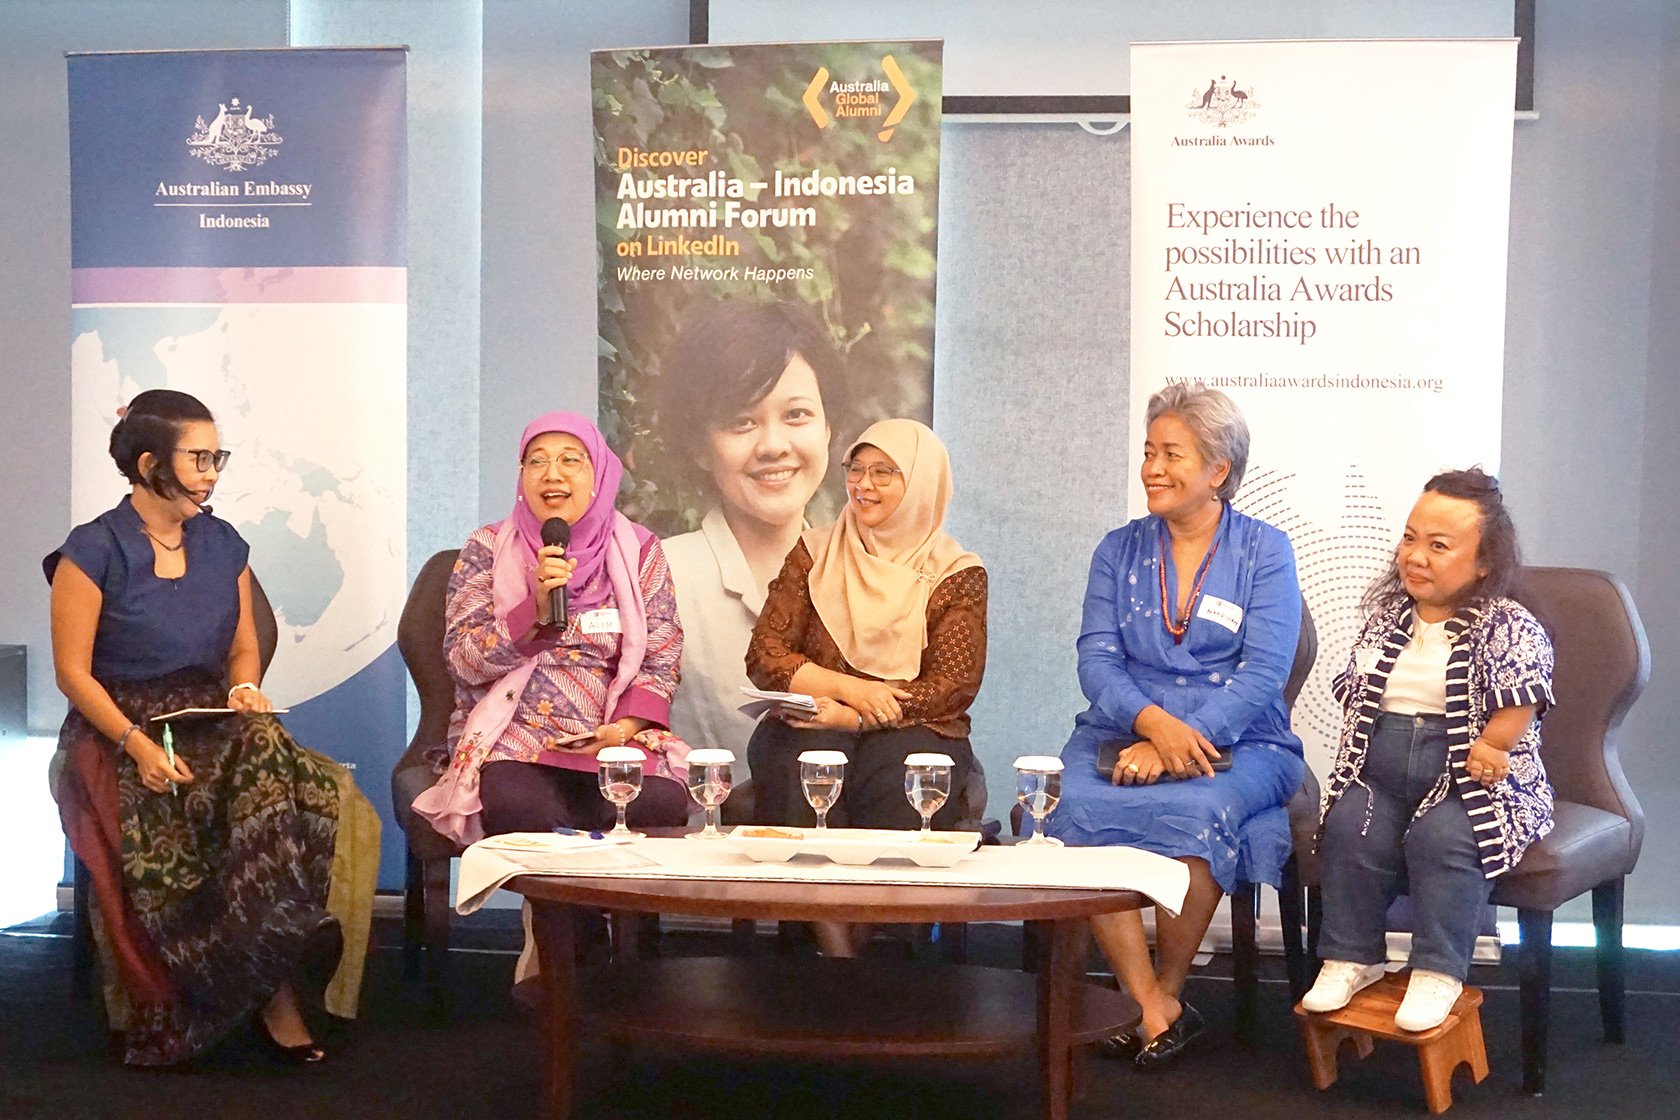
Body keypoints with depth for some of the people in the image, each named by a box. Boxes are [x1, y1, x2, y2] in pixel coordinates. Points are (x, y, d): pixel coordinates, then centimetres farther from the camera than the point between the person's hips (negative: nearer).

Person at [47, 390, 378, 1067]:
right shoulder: (94, 550, -3)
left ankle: (275, 985, -25)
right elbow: (72, 670, -5)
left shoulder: (223, 545, 14)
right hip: (119, 733, -4)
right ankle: (272, 988, -20)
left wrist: (245, 688, -4)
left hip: (214, 727, 4)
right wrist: (137, 744, -19)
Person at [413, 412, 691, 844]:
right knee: (521, 809, -35)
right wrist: (536, 607, -16)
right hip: (513, 735, -1)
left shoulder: (638, 551, 9)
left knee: (661, 805, -30)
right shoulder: (488, 549, 7)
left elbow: (660, 666, 8)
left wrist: (623, 728, -11)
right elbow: (464, 661, -1)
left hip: (614, 738, 1)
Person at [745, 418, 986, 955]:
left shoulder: (956, 574, 6)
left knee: (905, 776, -34)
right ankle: (840, 957, -29)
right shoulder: (815, 553, 13)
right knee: (797, 764, -33)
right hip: (814, 726, 1)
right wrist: (849, 688, -11)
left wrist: (852, 715, -14)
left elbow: (954, 685, -4)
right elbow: (764, 655, 5)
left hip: (910, 731, -1)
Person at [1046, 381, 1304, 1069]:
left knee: (1197, 809, -36)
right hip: (1126, 731, 3)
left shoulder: (1264, 552, 4)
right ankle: (1156, 1011, -22)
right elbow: (1097, 659, 3)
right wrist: (1152, 720, -19)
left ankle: (1168, 986, -11)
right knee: (1073, 806, -30)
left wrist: (1177, 742, -20)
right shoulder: (1119, 551, 14)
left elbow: (1263, 672, -7)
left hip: (1237, 743, -2)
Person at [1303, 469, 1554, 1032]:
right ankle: (1352, 958, -9)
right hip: (1379, 775, 4)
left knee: (1443, 834, -32)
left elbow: (1513, 720, -9)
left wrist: (1473, 755, -14)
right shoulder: (1386, 612, 13)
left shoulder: (1511, 628, -3)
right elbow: (1353, 695, 14)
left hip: (1472, 783, -4)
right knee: (1350, 823, -24)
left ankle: (1438, 973, -18)